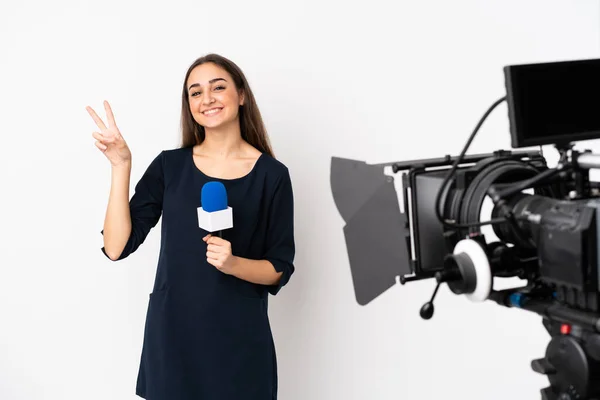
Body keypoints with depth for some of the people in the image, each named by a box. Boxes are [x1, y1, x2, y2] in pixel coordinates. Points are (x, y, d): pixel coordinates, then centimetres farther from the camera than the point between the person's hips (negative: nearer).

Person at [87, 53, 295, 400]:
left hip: (240, 339, -1)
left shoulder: (272, 175, -6)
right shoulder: (169, 166, -1)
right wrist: (121, 166, -13)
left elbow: (280, 269, -3)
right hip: (171, 334, 2)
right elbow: (117, 247, -7)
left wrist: (233, 264, -21)